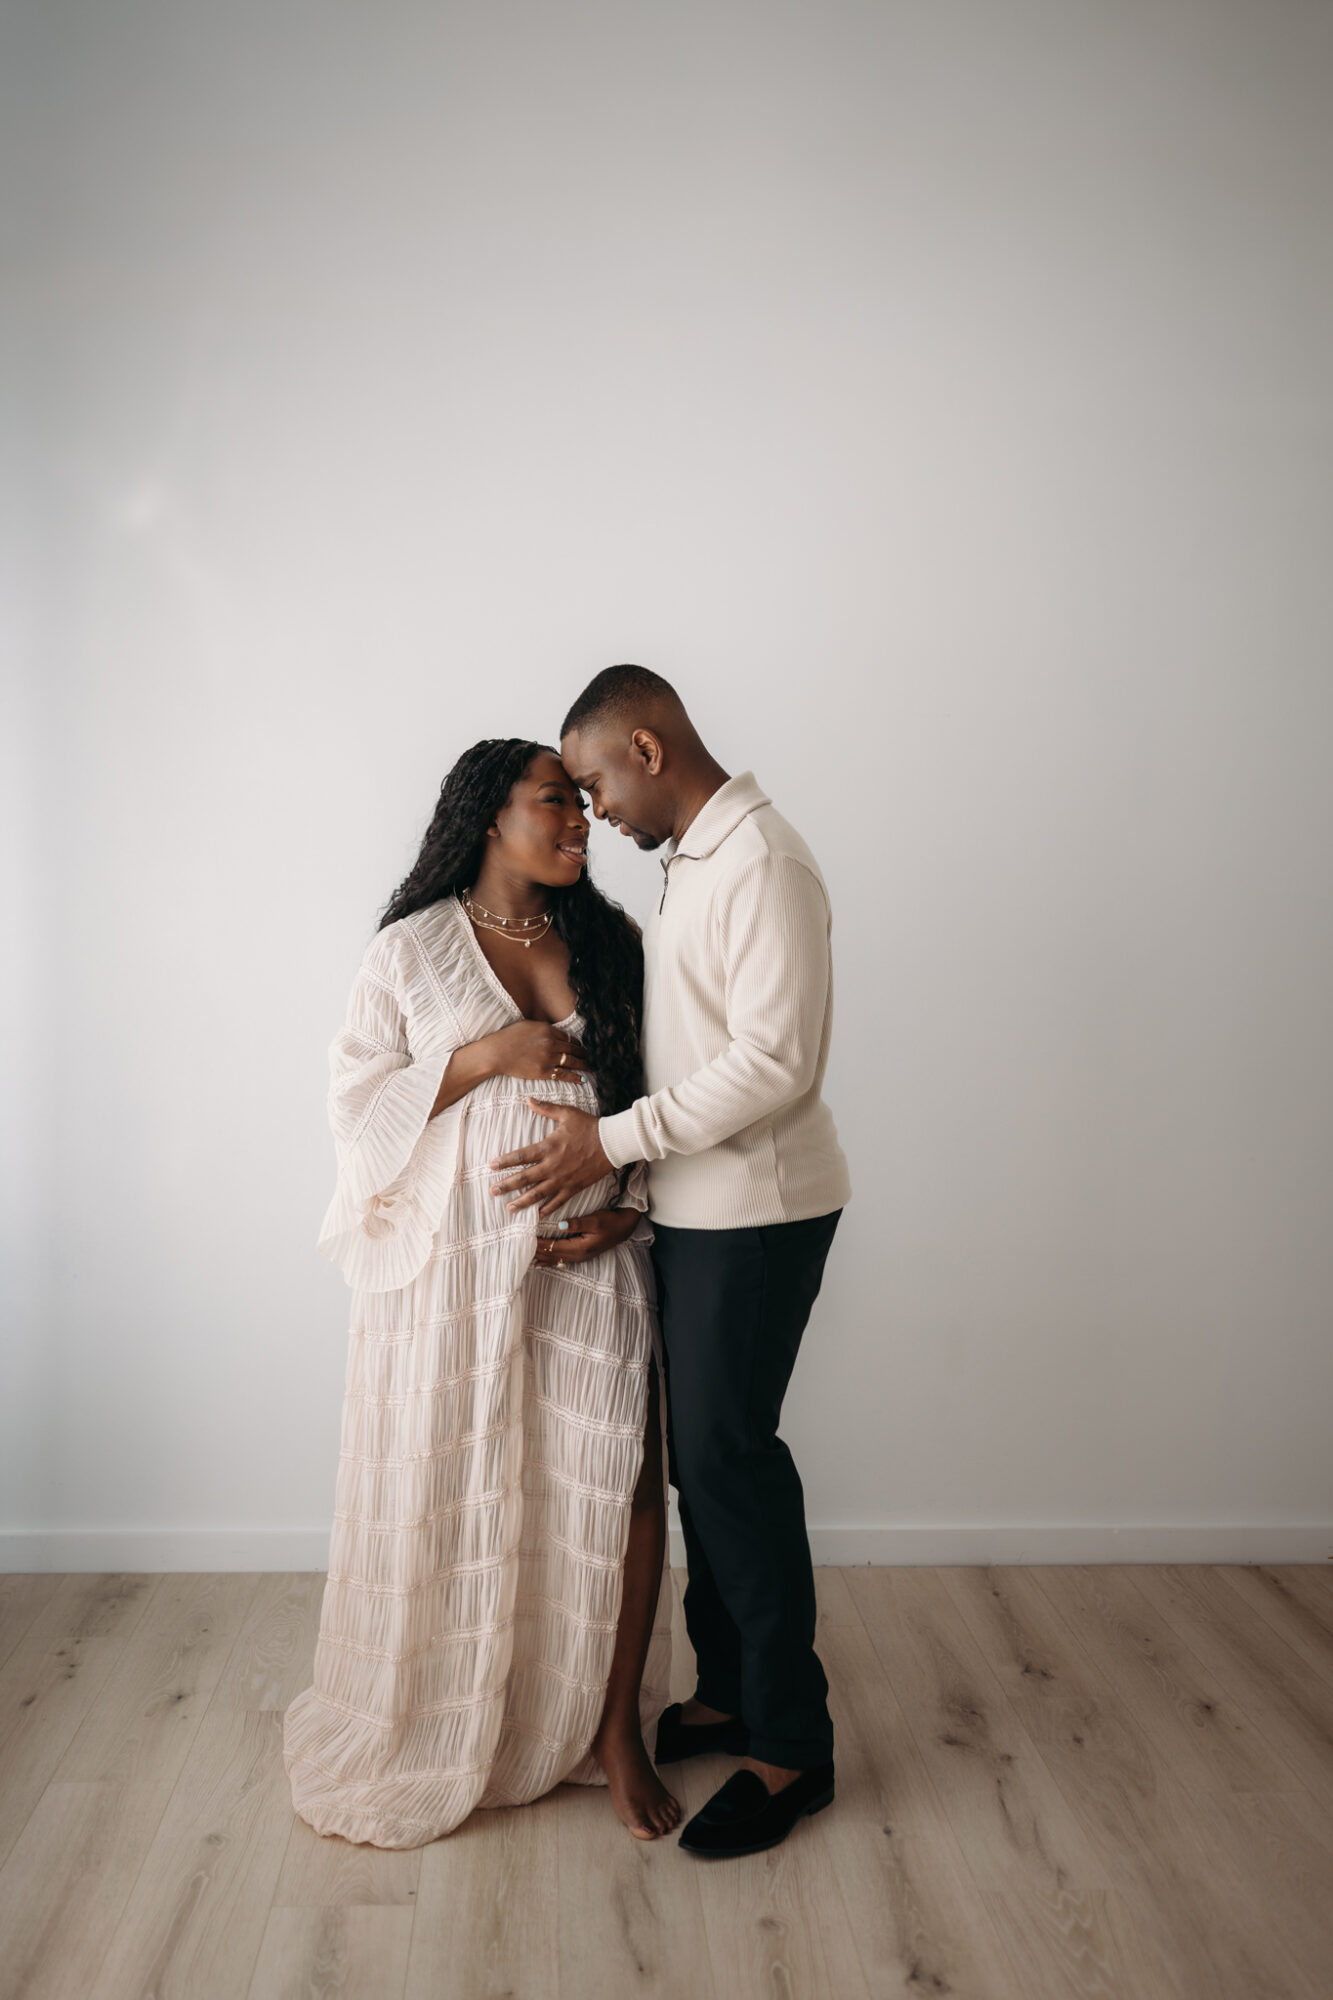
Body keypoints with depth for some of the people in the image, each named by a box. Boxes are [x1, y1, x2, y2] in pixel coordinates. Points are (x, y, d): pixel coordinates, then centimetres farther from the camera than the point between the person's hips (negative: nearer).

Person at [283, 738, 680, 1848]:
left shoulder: (610, 942, 8)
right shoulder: (410, 950, -1)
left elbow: (654, 1093, 9)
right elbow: (361, 1101, -4)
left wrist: (630, 1210, -6)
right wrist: (490, 1055, -16)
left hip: (587, 1257, 3)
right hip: (454, 1262, -2)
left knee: (619, 1478, -1)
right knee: (455, 1495, 6)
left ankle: (617, 1726, 19)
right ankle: (437, 1732, 30)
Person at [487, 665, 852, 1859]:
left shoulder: (761, 862, -17)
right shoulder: (695, 862, 13)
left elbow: (775, 1062, -24)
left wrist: (612, 1142, -21)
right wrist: (625, 1168, 12)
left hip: (757, 1211, -9)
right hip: (698, 1208, 9)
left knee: (729, 1458, -3)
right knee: (698, 1450, 15)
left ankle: (792, 1751, 12)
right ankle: (726, 1695, 30)